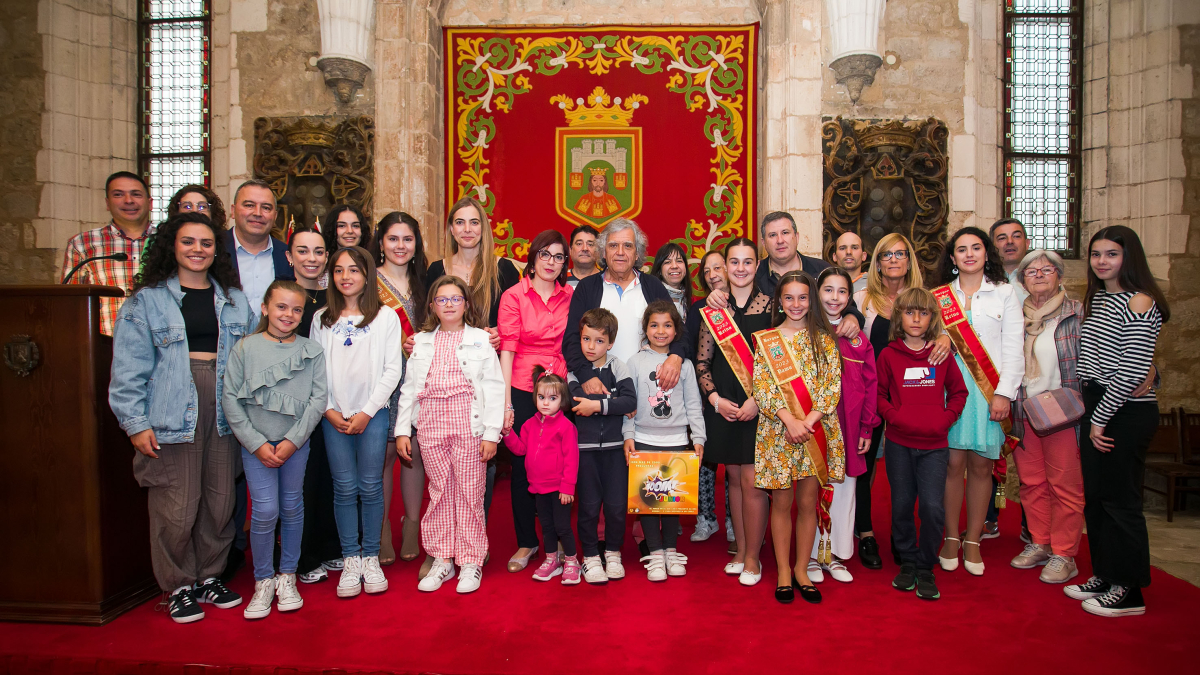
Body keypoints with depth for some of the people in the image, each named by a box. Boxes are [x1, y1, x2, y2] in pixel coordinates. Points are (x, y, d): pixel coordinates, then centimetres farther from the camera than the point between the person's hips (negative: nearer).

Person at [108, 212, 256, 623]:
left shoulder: (234, 300, 13)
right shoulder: (147, 300, 2)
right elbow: (129, 367, -2)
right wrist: (135, 423, -8)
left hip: (223, 415, 4)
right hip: (172, 416, -3)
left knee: (220, 501, 9)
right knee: (175, 508, 0)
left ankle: (209, 577, 28)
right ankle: (179, 586, 19)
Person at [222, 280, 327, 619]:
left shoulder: (312, 351, 0)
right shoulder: (245, 348, -3)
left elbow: (318, 399, -4)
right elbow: (230, 399, -5)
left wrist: (292, 440, -11)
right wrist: (257, 443, -10)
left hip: (297, 441, 1)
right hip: (255, 442, -1)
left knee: (292, 507, 9)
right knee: (265, 510, -7)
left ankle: (287, 575, 25)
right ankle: (263, 580, 12)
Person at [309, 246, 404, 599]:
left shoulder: (385, 317, 3)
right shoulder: (322, 319, 10)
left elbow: (392, 369, -2)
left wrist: (367, 411, -8)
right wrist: (328, 410, -4)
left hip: (373, 414, -2)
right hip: (333, 416, 2)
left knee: (371, 487, 1)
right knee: (344, 488, 3)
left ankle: (371, 558, 14)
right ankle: (350, 560, 13)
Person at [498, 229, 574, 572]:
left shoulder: (570, 295, 7)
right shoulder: (513, 296, -1)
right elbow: (506, 350, -6)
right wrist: (505, 402, -11)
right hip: (522, 390, -2)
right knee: (522, 465, 6)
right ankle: (526, 541, 22)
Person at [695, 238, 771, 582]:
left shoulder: (770, 306, 1)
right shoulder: (713, 308, 8)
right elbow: (702, 361, 8)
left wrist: (757, 400, -12)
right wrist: (715, 398, -5)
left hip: (759, 404, -3)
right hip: (723, 405, 3)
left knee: (751, 480, -3)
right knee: (733, 477, 10)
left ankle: (752, 557, 11)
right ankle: (740, 550, 23)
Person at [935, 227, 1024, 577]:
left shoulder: (1004, 292, 8)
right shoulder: (940, 296, 11)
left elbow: (1013, 347, 2)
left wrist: (1004, 393, -6)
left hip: (989, 390, 0)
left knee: (981, 466, 3)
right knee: (953, 463, -2)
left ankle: (972, 540, 14)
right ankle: (951, 538, 11)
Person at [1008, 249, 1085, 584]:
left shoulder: (1077, 312, 0)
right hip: (1022, 412, 4)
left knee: (1065, 483, 0)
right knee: (1031, 481, 11)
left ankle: (1063, 554, 11)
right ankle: (1039, 543, 25)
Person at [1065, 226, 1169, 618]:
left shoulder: (1139, 303, -13)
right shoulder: (1095, 300, 13)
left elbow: (1132, 372, -18)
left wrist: (1100, 417, -14)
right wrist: (1090, 415, 13)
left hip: (1126, 413, -8)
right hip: (1097, 409, 8)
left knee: (1120, 500, -1)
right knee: (1093, 496, 13)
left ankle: (1129, 592, 12)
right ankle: (1105, 575, 27)